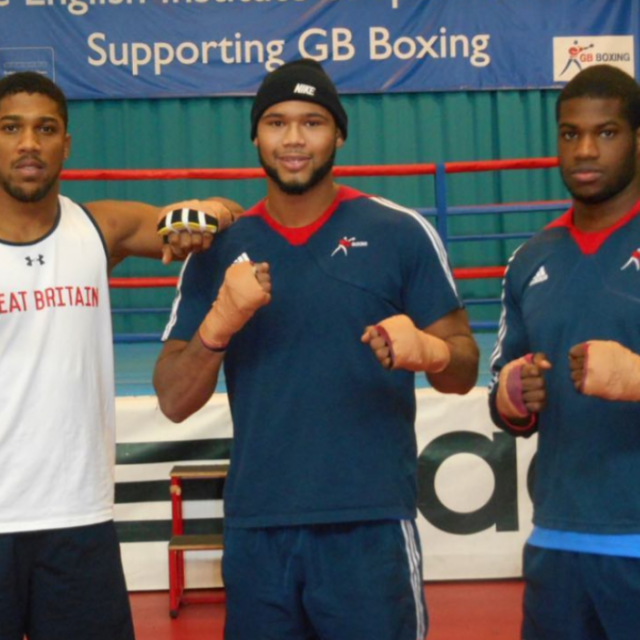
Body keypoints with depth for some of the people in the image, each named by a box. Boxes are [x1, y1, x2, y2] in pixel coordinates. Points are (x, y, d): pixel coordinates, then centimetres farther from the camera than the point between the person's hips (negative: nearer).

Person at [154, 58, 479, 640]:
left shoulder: (401, 233, 0)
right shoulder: (218, 250, 7)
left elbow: (464, 370, 3)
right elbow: (175, 402, 4)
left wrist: (428, 351, -19)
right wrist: (220, 323, -13)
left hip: (370, 527, -2)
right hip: (255, 531, 3)